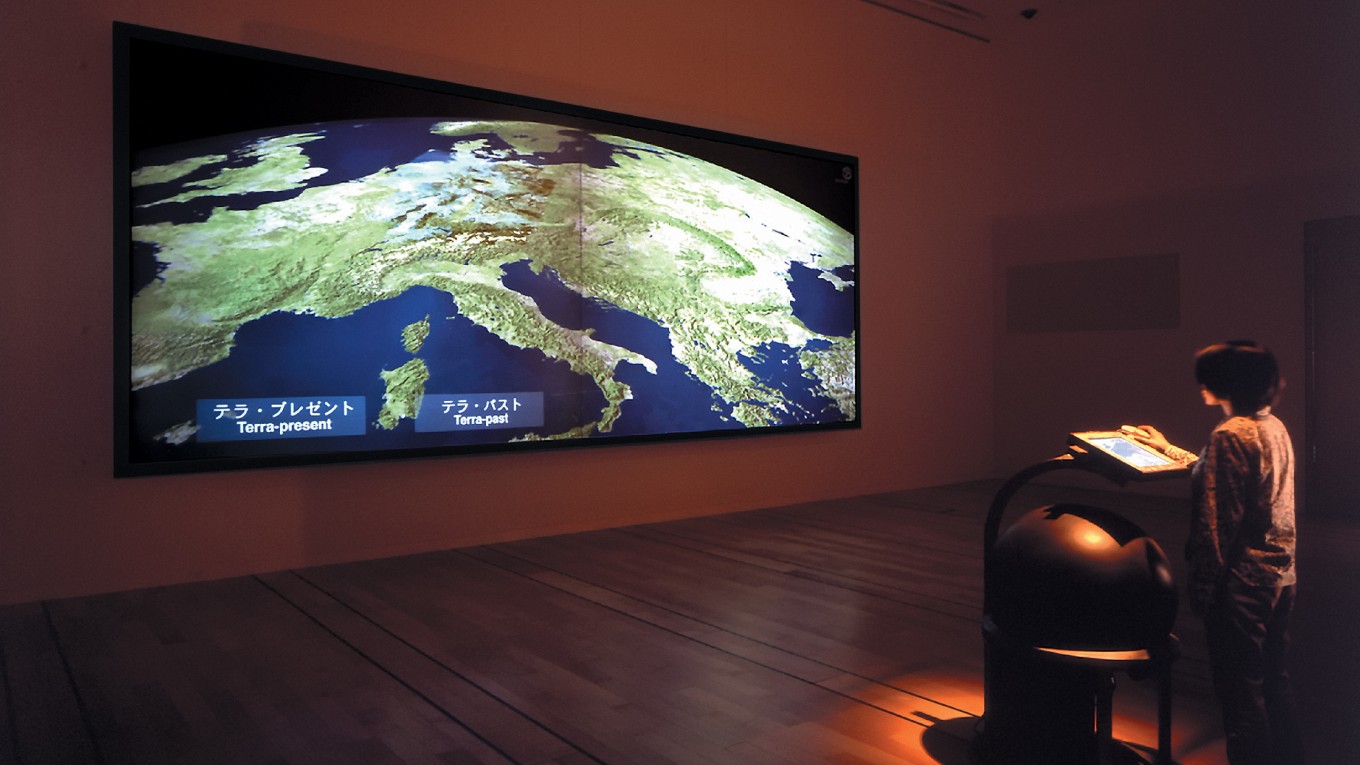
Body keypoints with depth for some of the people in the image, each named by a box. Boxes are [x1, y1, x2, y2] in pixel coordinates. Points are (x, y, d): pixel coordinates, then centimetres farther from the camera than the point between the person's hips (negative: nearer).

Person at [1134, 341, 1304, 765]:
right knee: (1273, 681, 21)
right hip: (1281, 576, 9)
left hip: (1242, 582, -9)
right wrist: (1169, 449, 30)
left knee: (1240, 691, 3)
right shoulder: (1274, 427, 8)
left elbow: (1217, 522, -21)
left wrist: (1203, 587, -16)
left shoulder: (1230, 434, -19)